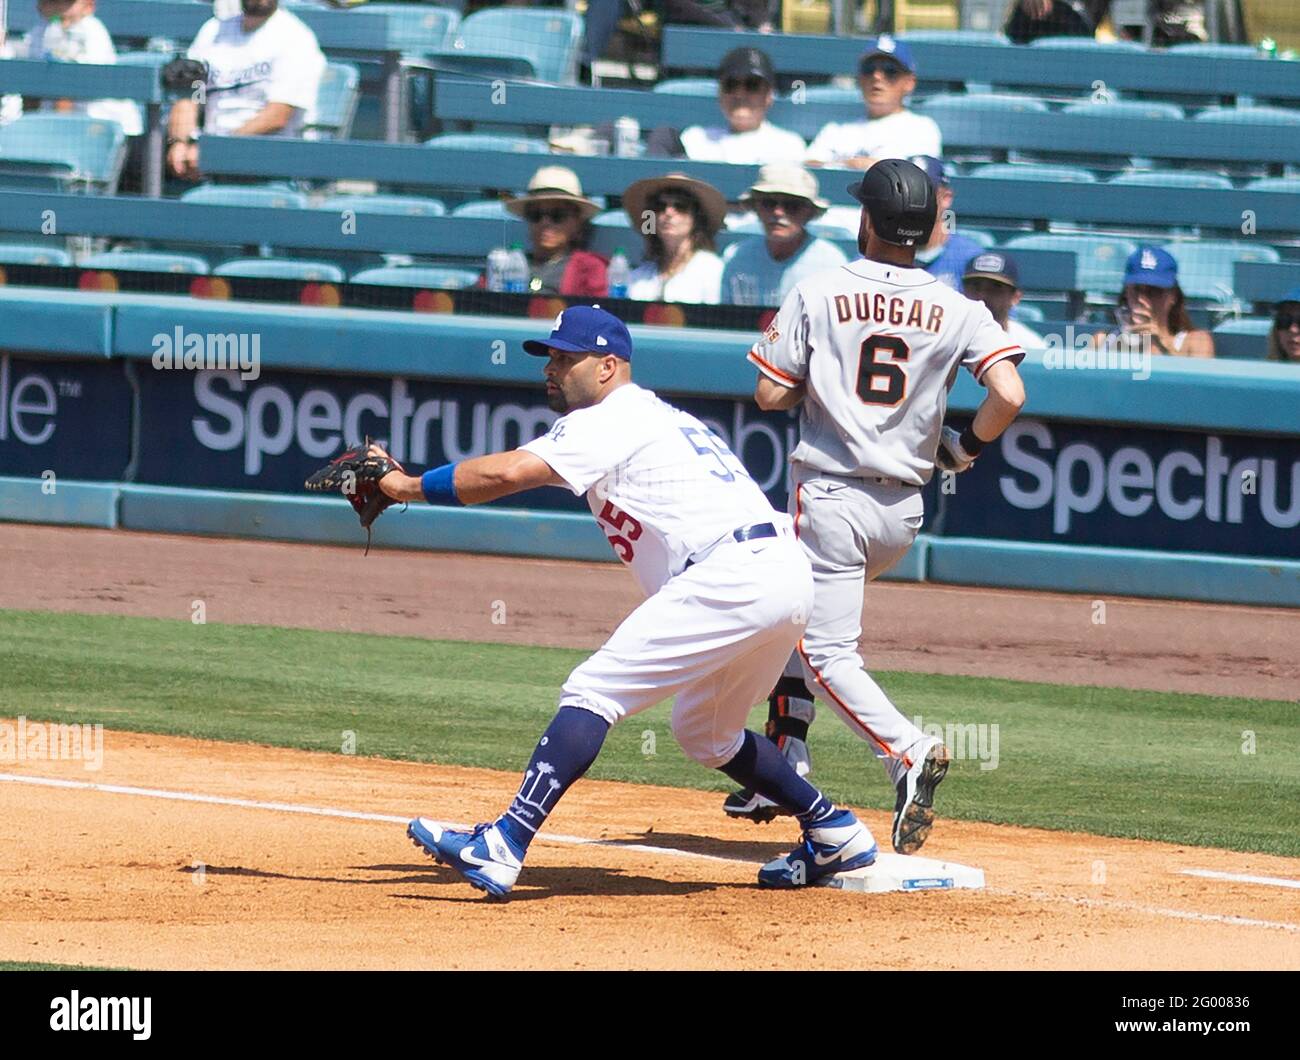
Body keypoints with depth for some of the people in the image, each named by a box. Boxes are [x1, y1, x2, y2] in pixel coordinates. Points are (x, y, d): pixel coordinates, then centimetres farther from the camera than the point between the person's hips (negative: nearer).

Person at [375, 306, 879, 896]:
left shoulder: (610, 421, -2)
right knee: (703, 732, 28)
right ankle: (836, 834, 32)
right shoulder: (662, 418, 28)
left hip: (730, 576, -10)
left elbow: (505, 474, -13)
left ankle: (502, 848, -21)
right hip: (790, 578, 10)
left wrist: (405, 486, -5)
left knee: (592, 692, -11)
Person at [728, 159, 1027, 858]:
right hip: (904, 510, 5)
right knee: (795, 620, 24)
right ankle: (782, 772, 19)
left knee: (827, 652, -5)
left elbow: (770, 394, -5)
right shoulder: (956, 311, 1)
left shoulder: (817, 295, -5)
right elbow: (1009, 395, -11)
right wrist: (966, 447, 7)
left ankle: (908, 751, -30)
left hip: (830, 498, -5)